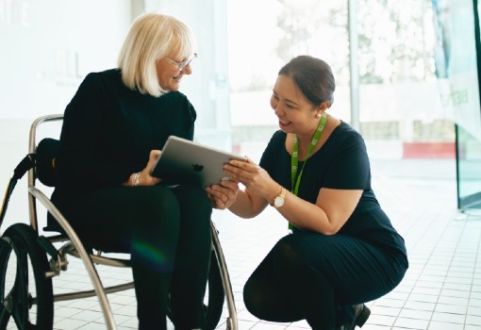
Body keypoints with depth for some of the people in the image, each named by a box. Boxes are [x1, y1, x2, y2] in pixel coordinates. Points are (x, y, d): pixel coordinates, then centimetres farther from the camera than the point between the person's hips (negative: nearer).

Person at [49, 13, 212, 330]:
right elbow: (72, 169, -14)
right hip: (89, 203, -4)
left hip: (154, 207, 5)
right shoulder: (100, 89, -7)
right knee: (162, 202, -35)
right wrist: (137, 177, -26)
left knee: (195, 198, -29)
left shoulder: (181, 105, 9)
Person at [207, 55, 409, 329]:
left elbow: (328, 223, -29)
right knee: (259, 298, -13)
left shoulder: (346, 144, -23)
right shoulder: (280, 141, -3)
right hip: (317, 257, 7)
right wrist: (230, 198, -26)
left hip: (375, 256, -6)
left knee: (291, 251, -32)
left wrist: (271, 189, -38)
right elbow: (252, 206, -4)